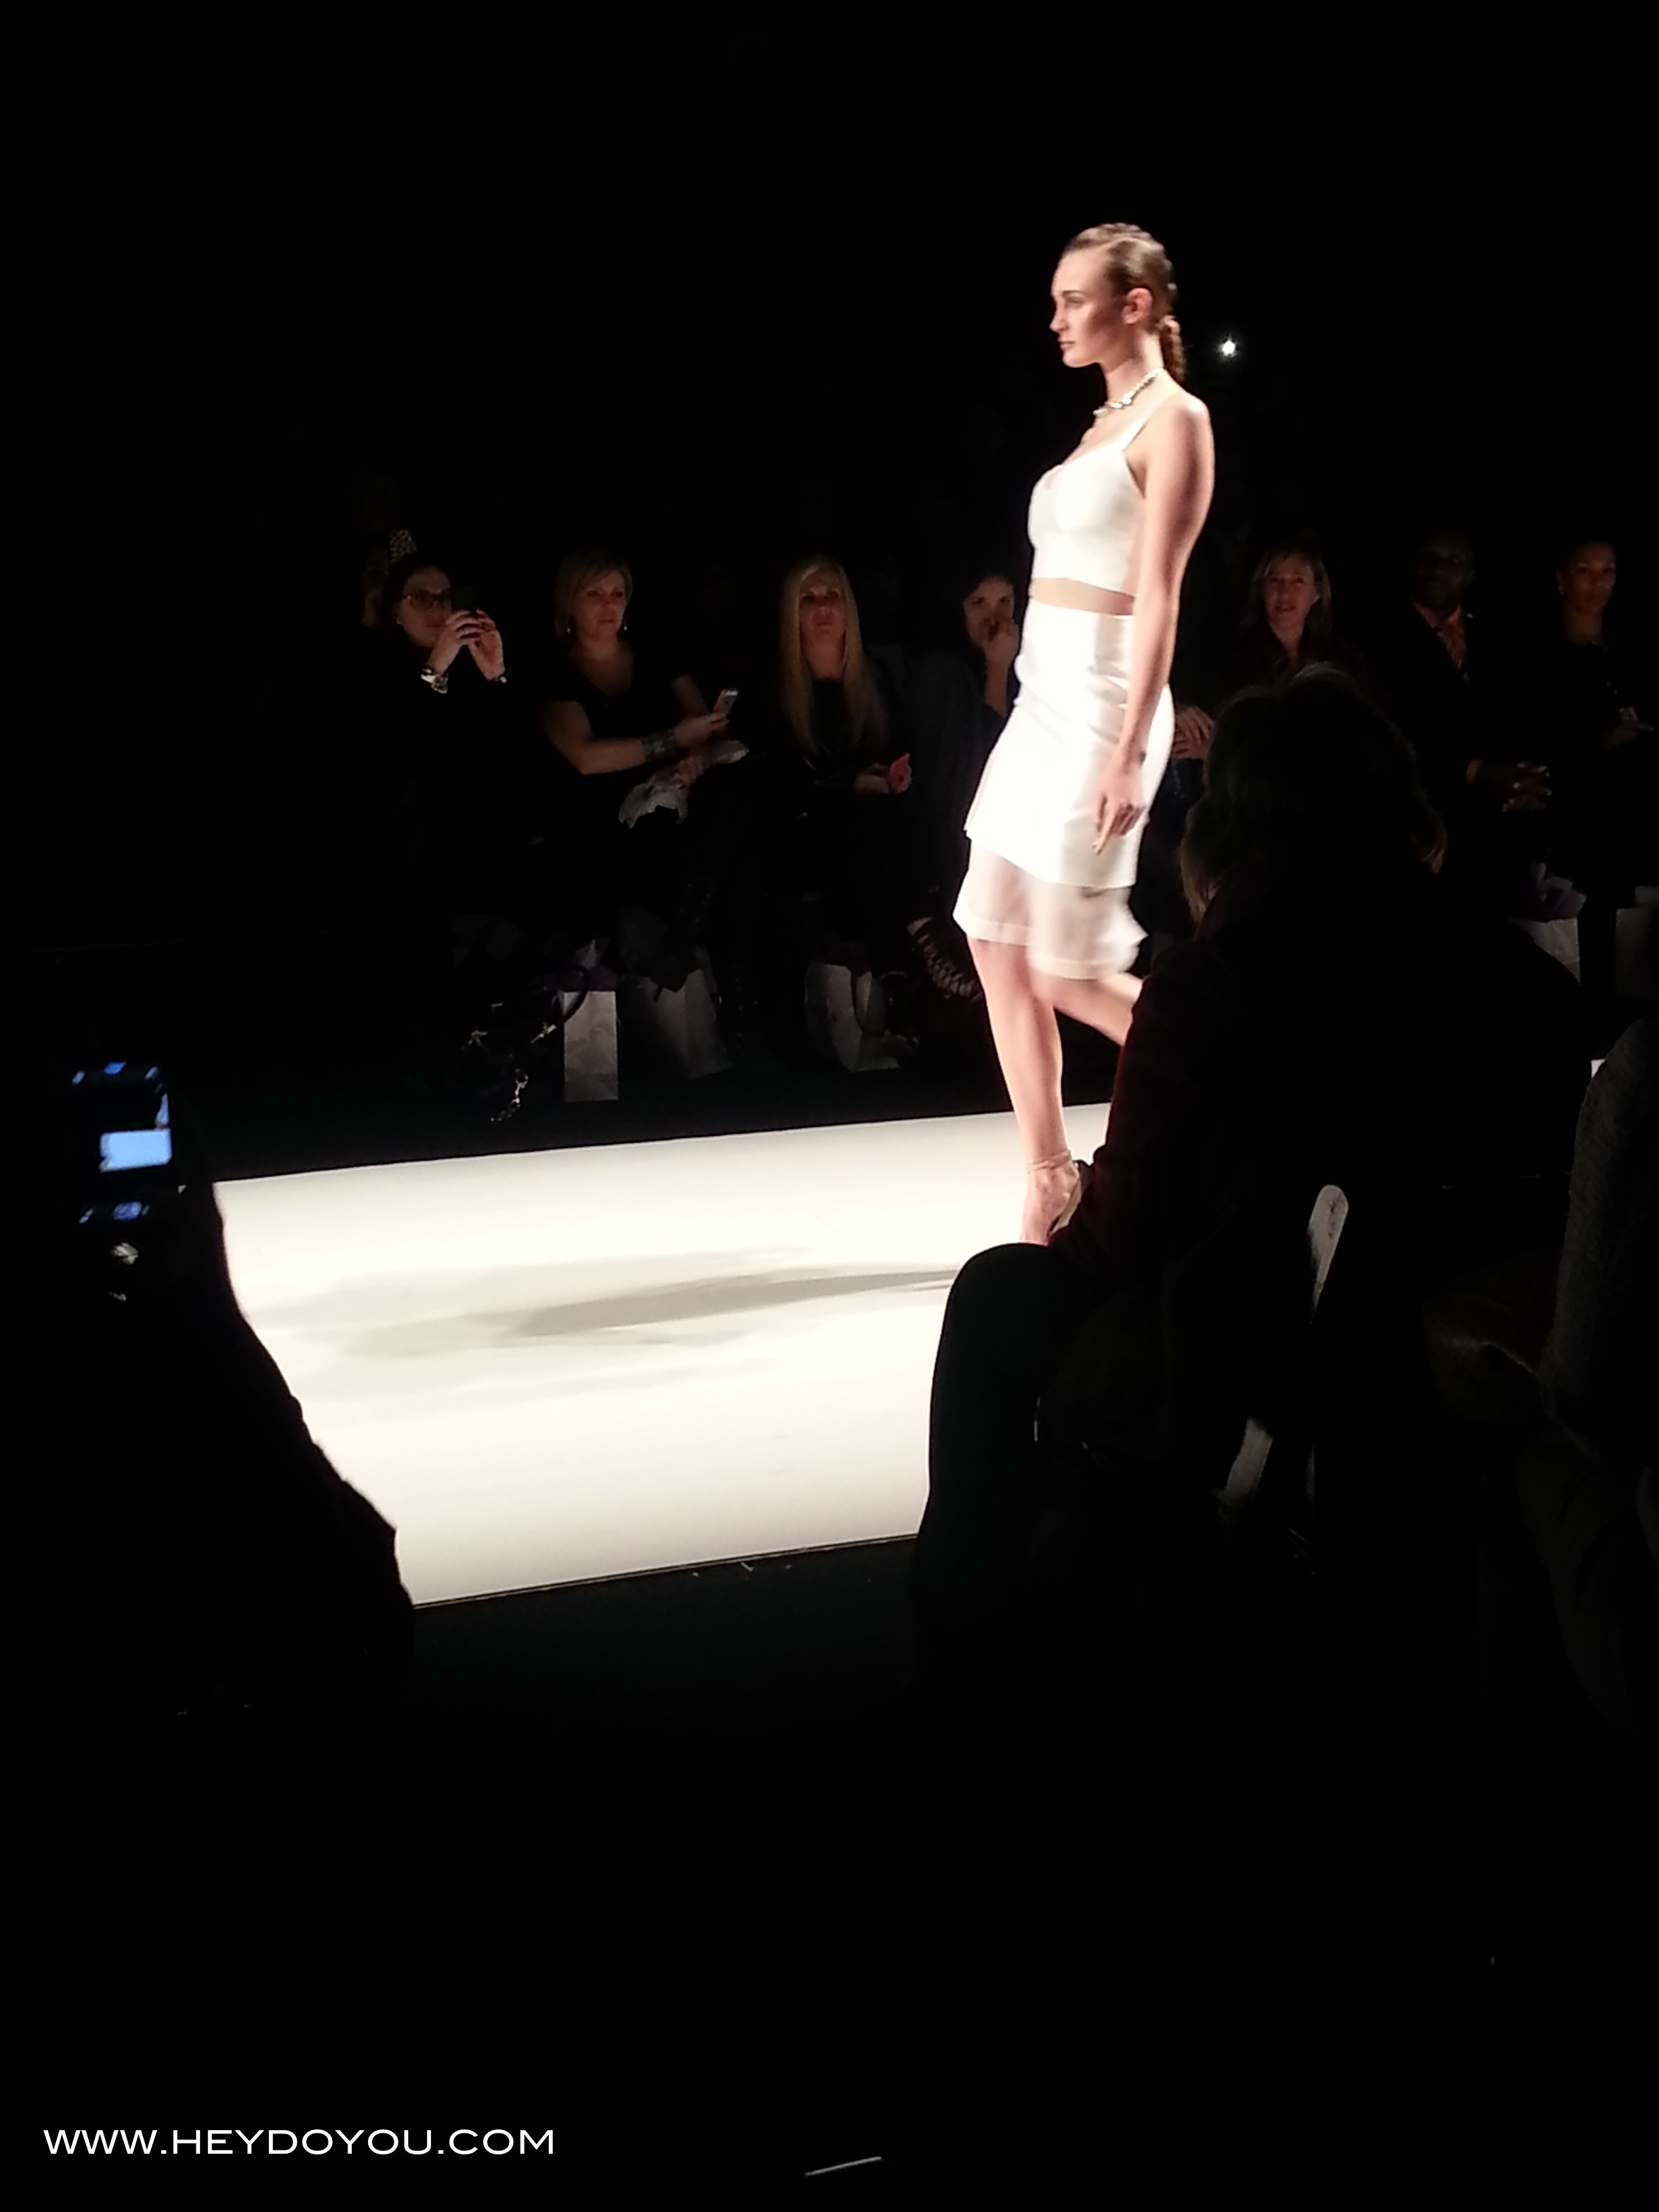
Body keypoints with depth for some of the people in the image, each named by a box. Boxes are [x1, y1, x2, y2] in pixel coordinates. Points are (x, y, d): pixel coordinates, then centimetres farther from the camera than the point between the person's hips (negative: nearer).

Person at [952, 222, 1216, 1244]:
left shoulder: (1174, 419, -8)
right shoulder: (1107, 421, 17)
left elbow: (1159, 598, -15)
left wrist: (1129, 752, -21)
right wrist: (1073, 732, 17)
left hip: (1101, 705, -9)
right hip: (1043, 702, 9)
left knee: (1068, 967, -5)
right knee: (997, 946, 5)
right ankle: (1050, 1197, 12)